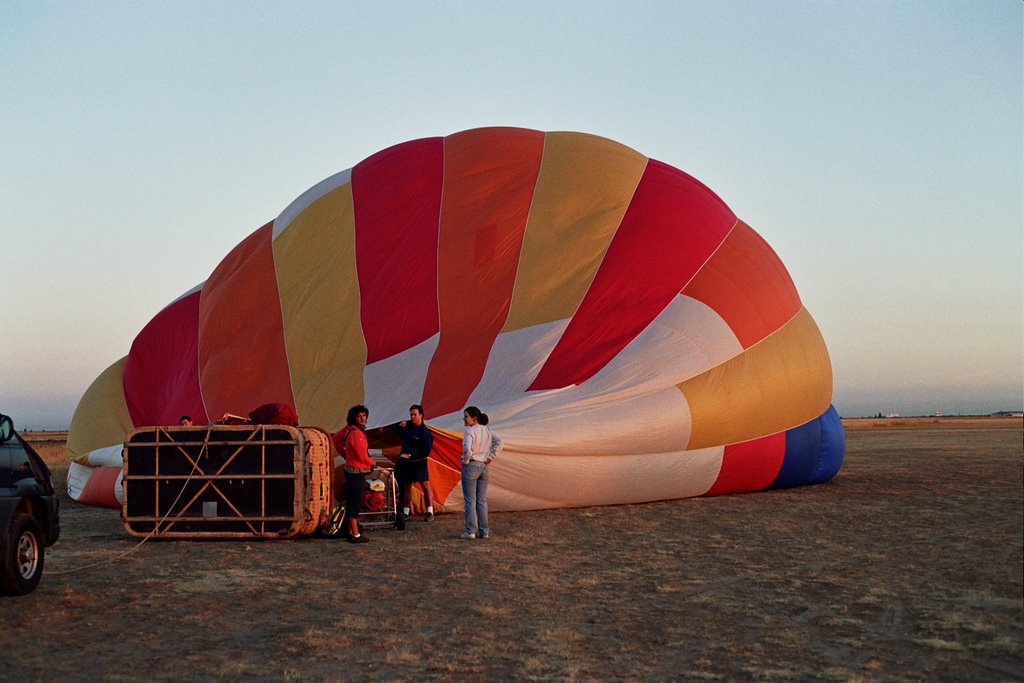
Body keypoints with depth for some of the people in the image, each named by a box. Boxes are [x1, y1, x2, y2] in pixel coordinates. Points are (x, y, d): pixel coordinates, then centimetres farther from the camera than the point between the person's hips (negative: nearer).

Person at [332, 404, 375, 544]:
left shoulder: (349, 429, 6)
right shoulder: (356, 433, -22)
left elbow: (335, 439, 23)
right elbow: (362, 456, -21)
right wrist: (373, 463, 0)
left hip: (350, 470, 10)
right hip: (357, 472, -10)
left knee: (351, 502, 16)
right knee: (355, 503, -5)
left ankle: (350, 532, 25)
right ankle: (355, 535, 0)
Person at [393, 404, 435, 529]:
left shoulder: (425, 432, -15)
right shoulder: (407, 425, 5)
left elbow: (426, 451, -20)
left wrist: (410, 456, -21)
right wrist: (400, 426, -2)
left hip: (418, 462, -6)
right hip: (405, 462, 6)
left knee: (425, 484, -9)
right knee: (406, 486, 12)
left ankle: (430, 512, -6)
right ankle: (405, 511, 22)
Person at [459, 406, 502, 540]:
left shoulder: (470, 431, -16)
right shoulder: (486, 430, 6)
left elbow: (467, 448, -30)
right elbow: (499, 441, 7)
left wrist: (465, 460, -12)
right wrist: (490, 457, 6)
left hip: (470, 466, -7)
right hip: (483, 466, 7)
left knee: (470, 500, 1)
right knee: (482, 500, 12)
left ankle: (471, 531, 2)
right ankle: (484, 531, 13)